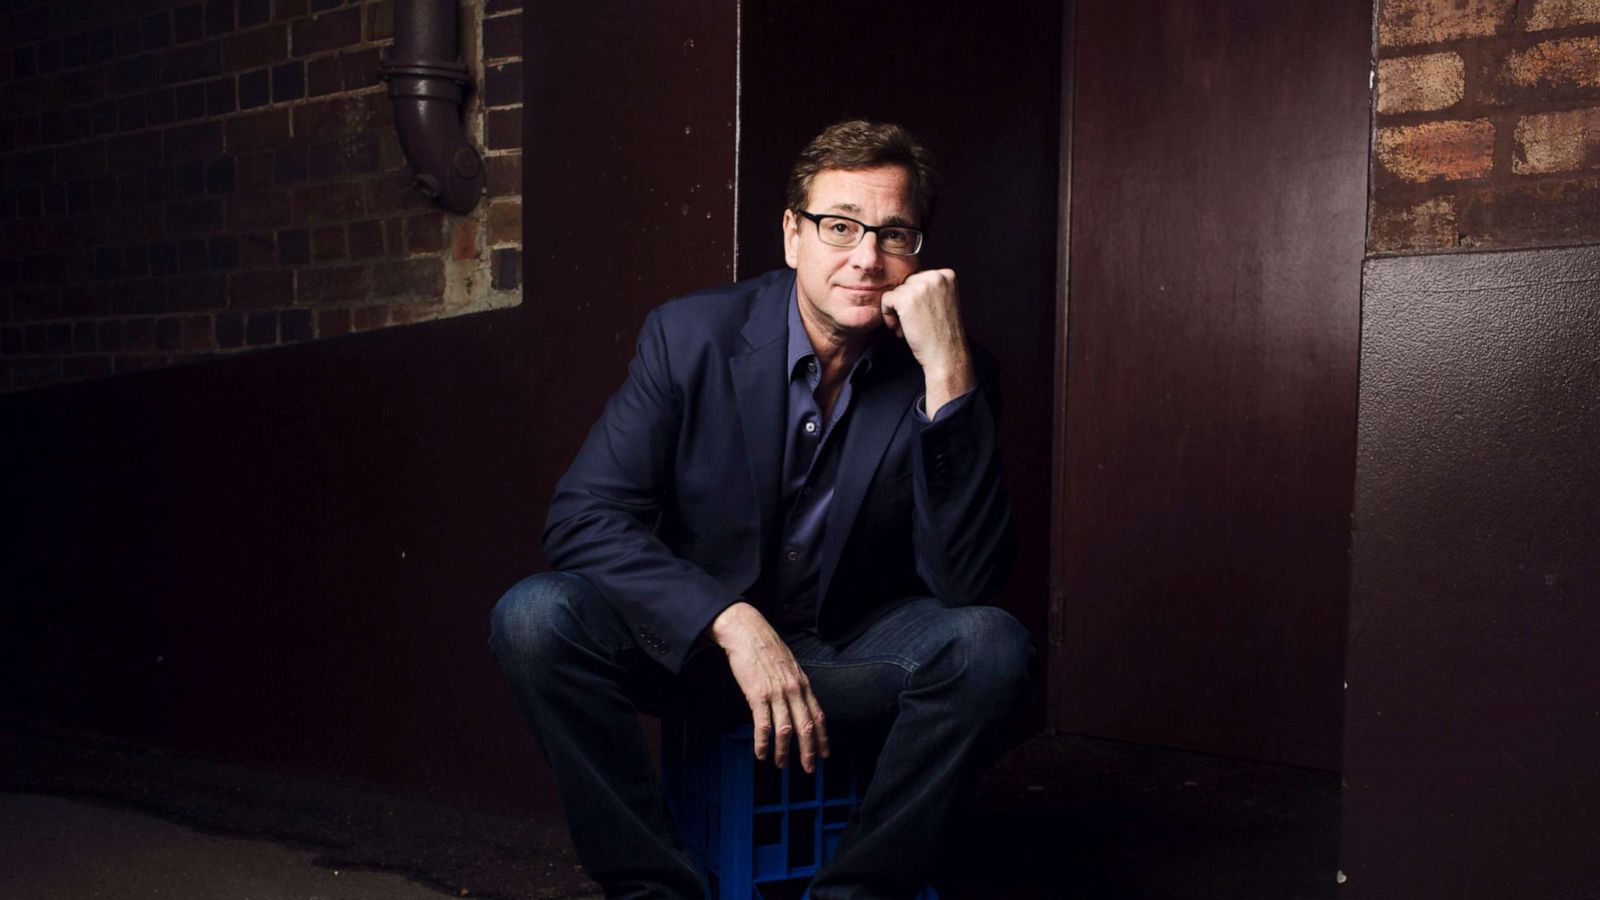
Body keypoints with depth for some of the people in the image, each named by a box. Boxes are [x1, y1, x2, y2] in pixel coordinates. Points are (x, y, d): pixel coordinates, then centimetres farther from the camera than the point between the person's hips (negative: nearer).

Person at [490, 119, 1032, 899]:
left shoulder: (952, 374, -10)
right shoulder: (689, 335, -10)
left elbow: (966, 582, -20)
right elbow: (582, 518, -15)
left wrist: (948, 373, -29)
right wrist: (734, 625, -29)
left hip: (853, 652, 0)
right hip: (698, 643, 0)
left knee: (991, 646, -28)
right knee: (536, 616, -25)